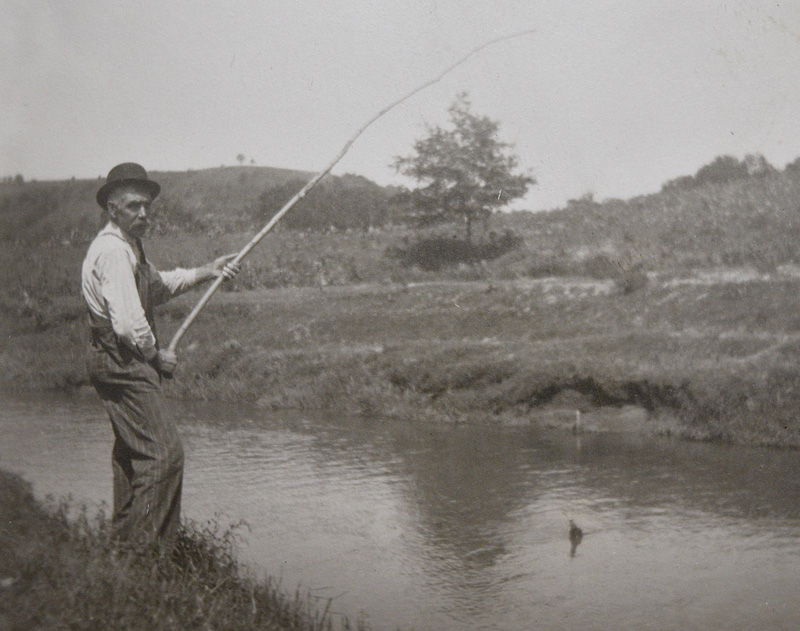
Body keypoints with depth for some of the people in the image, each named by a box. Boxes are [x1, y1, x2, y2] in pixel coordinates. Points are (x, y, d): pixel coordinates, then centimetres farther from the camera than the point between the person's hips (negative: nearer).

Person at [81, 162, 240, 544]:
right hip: (123, 363, -12)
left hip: (122, 364, 12)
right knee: (163, 452, -13)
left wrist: (205, 272, 19)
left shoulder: (128, 246, 15)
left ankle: (124, 536, 30)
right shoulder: (112, 251, -20)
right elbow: (127, 323, -26)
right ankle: (147, 545, -10)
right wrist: (156, 356, -11)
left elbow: (157, 286, 29)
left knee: (131, 450, 19)